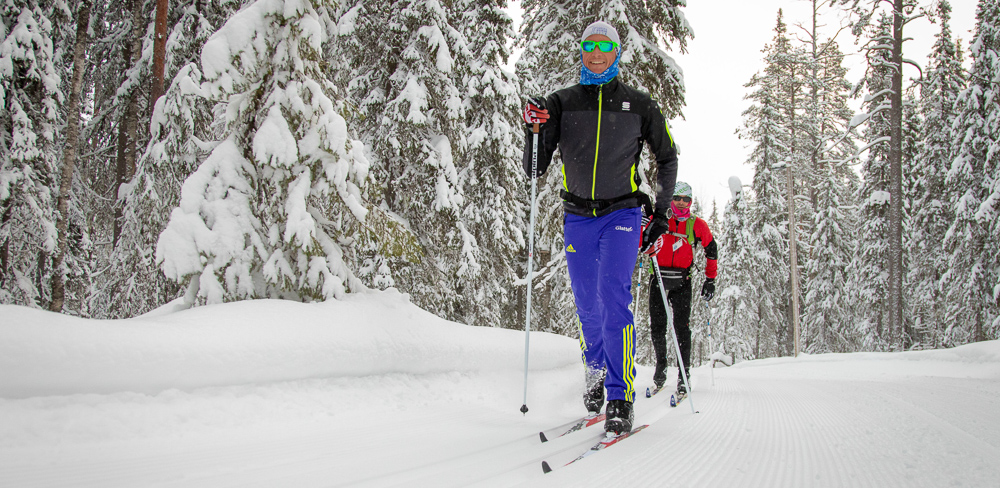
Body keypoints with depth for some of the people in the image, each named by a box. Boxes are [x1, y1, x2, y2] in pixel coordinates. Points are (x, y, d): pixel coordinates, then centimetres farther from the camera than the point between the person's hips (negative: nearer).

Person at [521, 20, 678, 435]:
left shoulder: (638, 105, 1)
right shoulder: (562, 103, 2)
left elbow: (667, 157, 14)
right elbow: (534, 170, 0)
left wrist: (661, 213, 6)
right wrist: (534, 131, -18)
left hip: (621, 214, -2)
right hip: (578, 216, 2)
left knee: (613, 296, -16)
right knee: (587, 305, 8)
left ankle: (621, 397, -8)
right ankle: (596, 371, 35)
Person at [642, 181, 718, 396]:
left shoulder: (697, 225, 4)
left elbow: (711, 250, 13)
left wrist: (710, 280, 8)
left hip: (681, 281, -1)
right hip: (658, 277, 1)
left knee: (682, 327, -8)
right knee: (657, 326, 2)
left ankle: (684, 375, -4)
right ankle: (661, 364, 23)